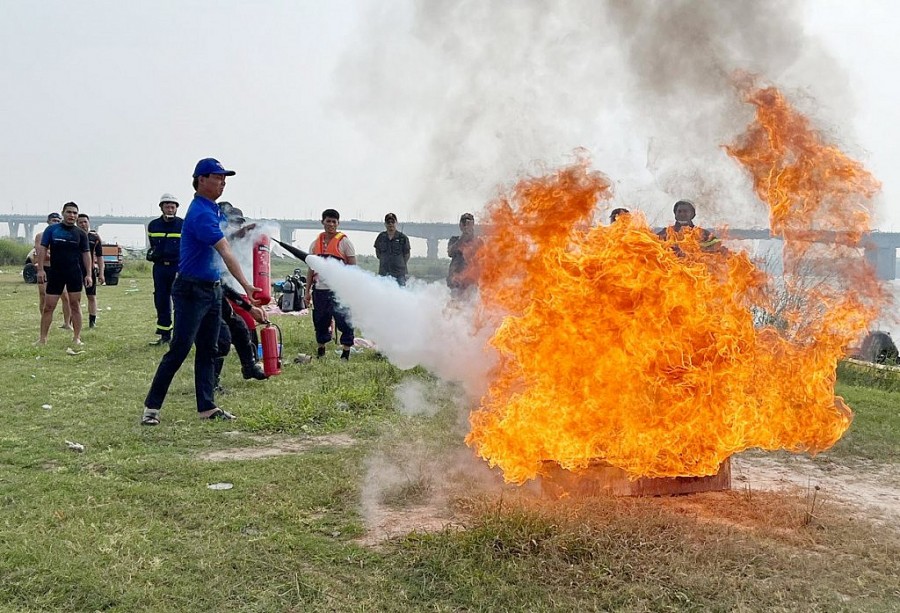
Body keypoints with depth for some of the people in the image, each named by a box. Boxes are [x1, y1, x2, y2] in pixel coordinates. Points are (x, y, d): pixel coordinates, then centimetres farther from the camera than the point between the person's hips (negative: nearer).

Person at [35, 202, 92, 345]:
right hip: (55, 273, 0)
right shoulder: (51, 229, 2)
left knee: (75, 305, 2)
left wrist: (88, 274, 1)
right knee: (48, 306, 0)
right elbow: (42, 249, 1)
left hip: (75, 273, 0)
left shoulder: (80, 233, 6)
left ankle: (76, 338, 8)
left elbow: (86, 253, 8)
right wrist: (41, 269, -8)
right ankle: (42, 339, 6)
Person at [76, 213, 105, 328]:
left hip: (90, 270, 1)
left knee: (92, 297, 5)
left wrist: (101, 274, 3)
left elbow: (99, 256, 8)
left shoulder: (95, 237, 5)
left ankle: (92, 321, 12)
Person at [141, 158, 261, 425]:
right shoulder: (200, 213, -19)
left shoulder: (215, 209, 11)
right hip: (192, 290, -9)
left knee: (208, 350, 11)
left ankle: (207, 407, 17)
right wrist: (245, 285, -35)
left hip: (213, 289, 9)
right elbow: (225, 252, -29)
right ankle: (151, 407, 1)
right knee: (179, 350, -6)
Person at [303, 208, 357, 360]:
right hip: (319, 289, 5)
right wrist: (307, 290, 12)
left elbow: (353, 267, -2)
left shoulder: (344, 242, -1)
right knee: (320, 322, 12)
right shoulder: (316, 243, 13)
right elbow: (311, 269, 17)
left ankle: (345, 353, 3)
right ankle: (320, 352, 25)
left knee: (343, 322, -5)